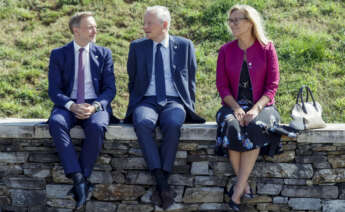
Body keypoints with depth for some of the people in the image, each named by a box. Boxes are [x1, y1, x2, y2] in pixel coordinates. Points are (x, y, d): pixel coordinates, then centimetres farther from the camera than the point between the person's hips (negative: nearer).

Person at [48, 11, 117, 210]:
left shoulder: (104, 54, 10)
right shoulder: (58, 55, 8)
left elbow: (110, 89, 4)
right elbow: (54, 90, 2)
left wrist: (95, 106, -17)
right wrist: (71, 105, -18)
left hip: (96, 106, 0)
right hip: (68, 106, 0)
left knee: (97, 126, -36)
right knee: (56, 123, -35)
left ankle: (83, 179, -27)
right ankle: (79, 180, -37)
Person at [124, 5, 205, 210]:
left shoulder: (185, 45, 14)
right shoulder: (137, 47, 17)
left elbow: (191, 80, 17)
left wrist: (188, 108, 8)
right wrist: (135, 106, 7)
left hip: (174, 102, -1)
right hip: (146, 101, 1)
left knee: (172, 124, -38)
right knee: (142, 123, -37)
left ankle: (162, 183, -35)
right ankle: (162, 184, -40)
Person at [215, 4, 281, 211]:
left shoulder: (267, 48, 3)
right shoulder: (226, 51, 9)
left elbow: (272, 85, -2)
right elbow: (222, 86, 5)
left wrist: (256, 109, -17)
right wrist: (236, 108, -13)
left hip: (261, 106, -1)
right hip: (234, 105, 2)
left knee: (255, 127, -36)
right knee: (231, 126, -34)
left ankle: (238, 190, -32)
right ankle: (245, 185, -23)